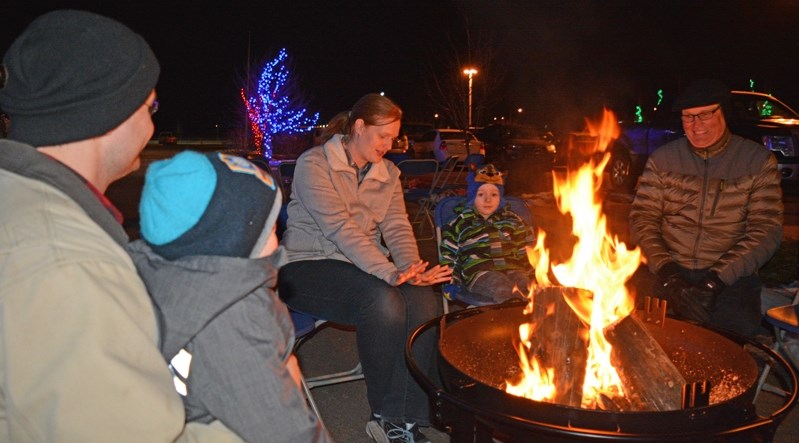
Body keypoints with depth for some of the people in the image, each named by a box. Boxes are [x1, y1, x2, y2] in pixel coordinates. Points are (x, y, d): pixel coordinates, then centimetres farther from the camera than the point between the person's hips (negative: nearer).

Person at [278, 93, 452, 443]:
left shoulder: (388, 173, 12)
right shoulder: (314, 164, -10)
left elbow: (397, 227, 1)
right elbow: (340, 228, -22)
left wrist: (412, 269, -20)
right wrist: (389, 273, -32)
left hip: (363, 266, 6)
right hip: (308, 266, -6)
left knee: (425, 301, -21)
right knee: (383, 301, -32)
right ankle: (385, 411, -9)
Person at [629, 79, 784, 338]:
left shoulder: (758, 161, 3)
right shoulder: (662, 159, 7)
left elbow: (766, 230, -4)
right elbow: (642, 218, 1)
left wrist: (716, 280, -17)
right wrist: (666, 272, -15)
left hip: (730, 275, 0)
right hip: (668, 269, 1)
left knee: (740, 328, -30)